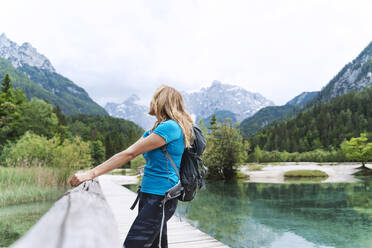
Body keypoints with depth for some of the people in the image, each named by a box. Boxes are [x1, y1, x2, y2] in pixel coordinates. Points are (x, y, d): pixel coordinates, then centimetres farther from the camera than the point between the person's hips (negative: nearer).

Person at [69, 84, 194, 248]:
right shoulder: (153, 131, 18)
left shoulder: (170, 127, -14)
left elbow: (129, 154, -18)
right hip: (148, 196, 10)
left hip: (160, 198, -10)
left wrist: (91, 173, -17)